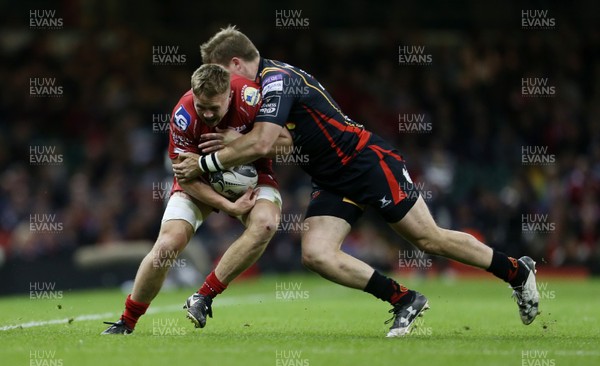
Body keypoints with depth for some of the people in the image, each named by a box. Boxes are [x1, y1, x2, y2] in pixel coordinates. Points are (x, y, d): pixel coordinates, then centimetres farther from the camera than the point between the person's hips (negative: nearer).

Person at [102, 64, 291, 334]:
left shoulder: (249, 97, -29)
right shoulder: (183, 115, -27)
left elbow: (286, 140, -19)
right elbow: (186, 177, -20)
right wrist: (229, 206, -26)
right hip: (200, 181, -1)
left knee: (265, 223, -31)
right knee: (167, 246, -18)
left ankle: (204, 298, -19)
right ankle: (127, 322, 4)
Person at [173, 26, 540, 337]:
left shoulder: (276, 78, -20)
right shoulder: (263, 83, 10)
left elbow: (261, 144, -32)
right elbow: (267, 141, 21)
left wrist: (206, 162, -22)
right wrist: (230, 144, 2)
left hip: (371, 164, -9)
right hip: (334, 182, 9)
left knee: (429, 239, -3)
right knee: (316, 253, -10)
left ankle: (518, 271, 17)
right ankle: (404, 300, 0)